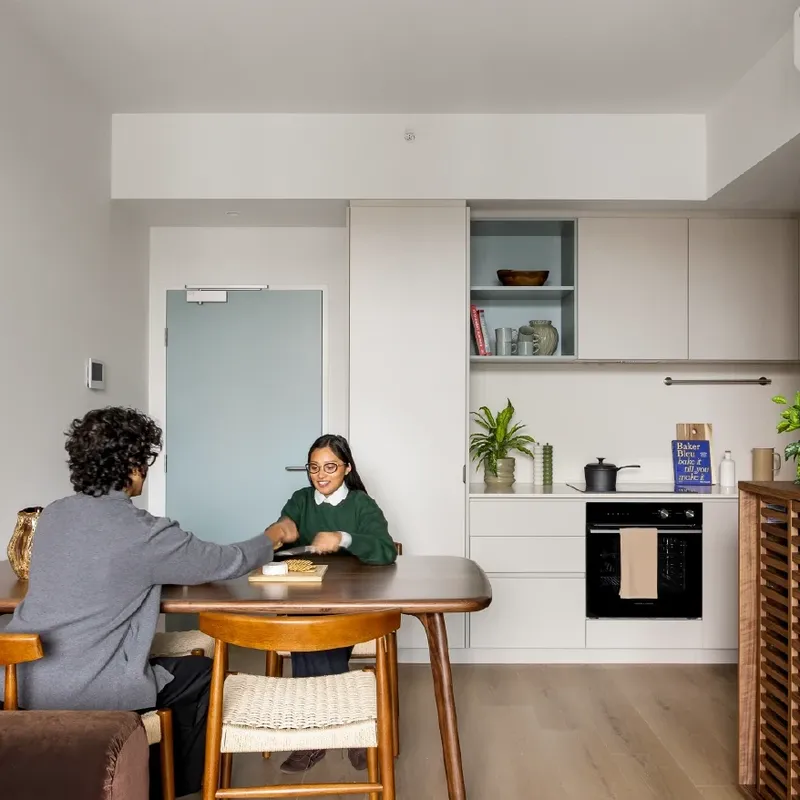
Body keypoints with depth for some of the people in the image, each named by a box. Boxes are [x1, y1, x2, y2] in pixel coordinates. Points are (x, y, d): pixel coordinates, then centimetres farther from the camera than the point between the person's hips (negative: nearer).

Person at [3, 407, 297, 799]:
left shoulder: (52, 514, 2)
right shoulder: (144, 532, -19)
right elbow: (229, 562, -6)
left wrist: (173, 561, 18)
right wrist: (273, 536, 13)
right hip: (85, 692, -7)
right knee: (204, 674, 14)